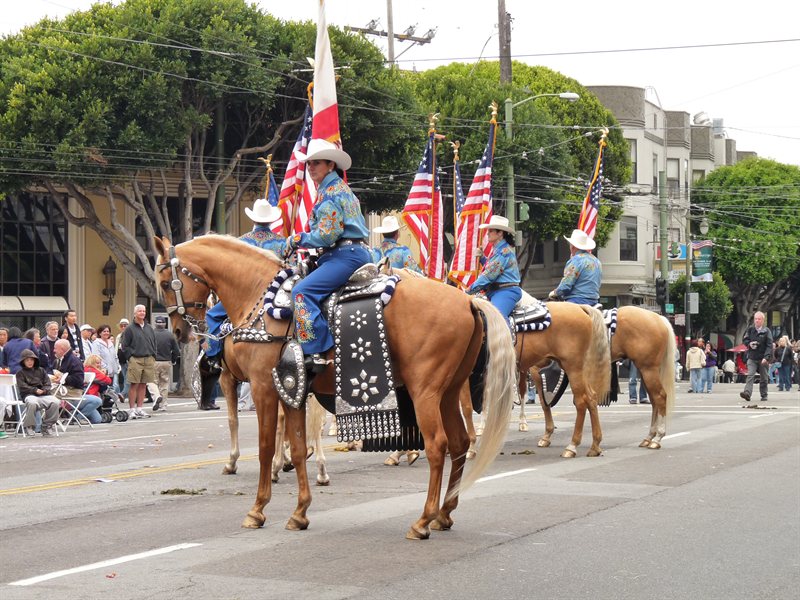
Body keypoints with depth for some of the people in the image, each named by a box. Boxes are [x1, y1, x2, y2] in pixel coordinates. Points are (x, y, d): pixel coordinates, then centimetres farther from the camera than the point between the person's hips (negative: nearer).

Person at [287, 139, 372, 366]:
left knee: (303, 290, -22)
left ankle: (316, 352, -27)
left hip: (347, 256, -11)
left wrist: (297, 239, -6)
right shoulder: (337, 188, 22)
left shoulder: (332, 192, -11)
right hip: (352, 254, 11)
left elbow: (327, 234, -18)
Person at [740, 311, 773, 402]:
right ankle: (747, 393, -27)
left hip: (763, 359, -1)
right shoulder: (750, 329, 2)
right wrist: (749, 344, -10)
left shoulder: (766, 331, -5)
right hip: (752, 358, 1)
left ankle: (764, 395, 21)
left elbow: (769, 346, -10)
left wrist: (766, 357, -21)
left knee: (763, 378, 10)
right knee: (750, 375, -16)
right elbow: (744, 340, 13)